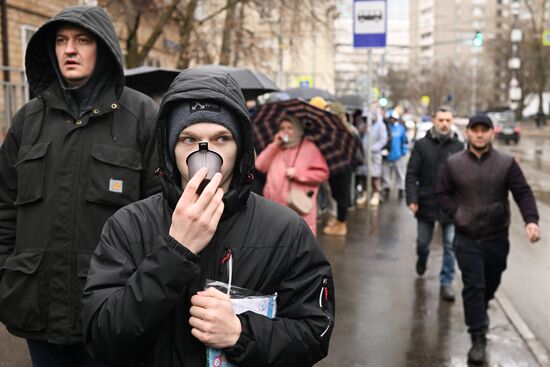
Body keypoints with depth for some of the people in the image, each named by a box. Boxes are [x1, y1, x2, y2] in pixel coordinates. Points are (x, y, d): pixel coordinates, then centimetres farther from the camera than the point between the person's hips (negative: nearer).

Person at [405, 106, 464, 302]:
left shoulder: (459, 146, -2)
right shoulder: (422, 145, -3)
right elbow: (411, 174, -4)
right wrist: (412, 199, -11)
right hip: (426, 203, 0)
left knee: (450, 245, 2)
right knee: (423, 241, 16)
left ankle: (446, 282, 14)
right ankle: (422, 259, 48)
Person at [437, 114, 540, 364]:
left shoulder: (506, 163, -4)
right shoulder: (453, 163, -3)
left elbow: (523, 193, -8)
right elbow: (443, 193, 4)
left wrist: (530, 220, -24)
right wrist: (456, 214, -11)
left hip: (497, 238, 2)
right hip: (467, 238, -2)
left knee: (491, 282, 21)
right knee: (473, 287, -5)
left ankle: (482, 308, 52)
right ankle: (478, 338, 1)